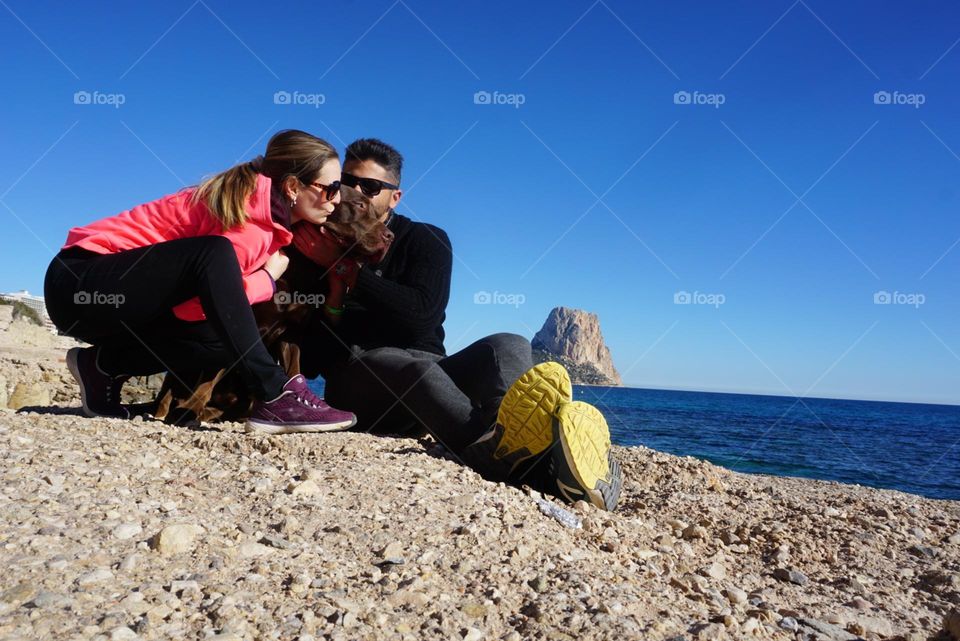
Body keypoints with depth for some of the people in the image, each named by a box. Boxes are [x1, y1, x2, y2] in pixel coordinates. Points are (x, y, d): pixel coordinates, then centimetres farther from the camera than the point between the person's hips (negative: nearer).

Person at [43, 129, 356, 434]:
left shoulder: (273, 213, 5)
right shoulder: (248, 216, -22)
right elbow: (190, 307, -23)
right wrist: (269, 278, -13)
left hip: (129, 296, 8)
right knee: (215, 255, -30)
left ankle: (103, 365, 7)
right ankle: (276, 397, -33)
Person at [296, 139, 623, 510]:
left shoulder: (425, 240, 14)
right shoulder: (320, 246, 15)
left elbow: (422, 314, -9)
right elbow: (307, 360, 5)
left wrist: (345, 269, -12)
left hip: (428, 379, 2)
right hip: (357, 381, -1)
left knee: (507, 347, -26)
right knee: (414, 366, -36)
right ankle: (500, 455, -65)